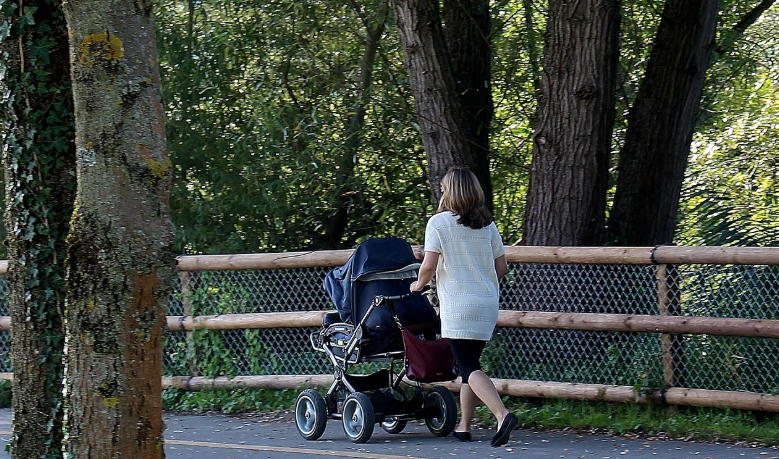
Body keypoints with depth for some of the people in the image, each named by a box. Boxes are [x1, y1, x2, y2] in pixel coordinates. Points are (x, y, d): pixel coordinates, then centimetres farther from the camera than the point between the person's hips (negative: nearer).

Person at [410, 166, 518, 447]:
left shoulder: (439, 223, -5)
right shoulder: (487, 225, 9)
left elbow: (429, 266, -11)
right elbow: (502, 268, 10)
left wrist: (419, 284, 9)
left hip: (458, 305, -6)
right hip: (488, 305, 6)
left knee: (469, 368, -9)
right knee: (470, 364, 16)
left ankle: (502, 415, -29)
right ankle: (464, 426, 18)